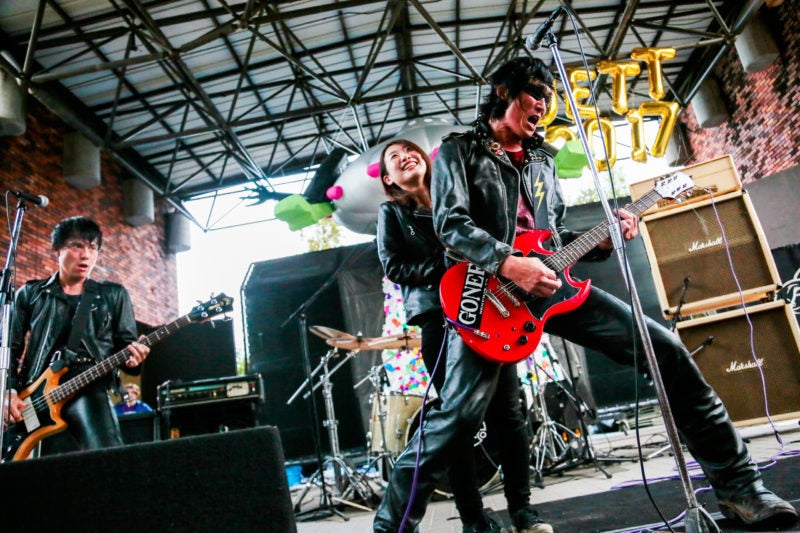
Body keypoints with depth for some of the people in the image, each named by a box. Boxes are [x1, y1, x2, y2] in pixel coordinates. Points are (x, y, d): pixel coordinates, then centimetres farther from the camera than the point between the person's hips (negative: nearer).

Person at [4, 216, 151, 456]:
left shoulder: (114, 295, 15)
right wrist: (9, 391, -1)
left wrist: (132, 357, -12)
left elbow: (126, 344, 11)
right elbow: (10, 347, 13)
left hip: (90, 389, -1)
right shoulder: (29, 294, 16)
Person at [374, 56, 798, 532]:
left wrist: (601, 239, 7)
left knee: (665, 347, -3)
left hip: (550, 284, 6)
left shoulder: (543, 160, 26)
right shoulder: (459, 150, 8)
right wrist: (507, 263, -22)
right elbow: (450, 222, -8)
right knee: (458, 414, -18)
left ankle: (737, 486, 12)